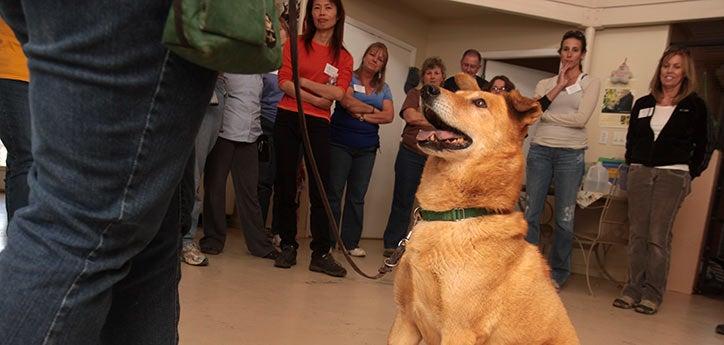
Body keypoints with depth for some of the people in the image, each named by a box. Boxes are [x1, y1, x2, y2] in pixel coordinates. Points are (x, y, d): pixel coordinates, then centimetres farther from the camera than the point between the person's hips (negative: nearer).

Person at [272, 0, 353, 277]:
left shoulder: (344, 57, 8)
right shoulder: (295, 43, 6)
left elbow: (338, 93, -6)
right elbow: (284, 82, -5)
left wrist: (302, 80, -6)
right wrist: (316, 99, -11)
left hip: (319, 125, 0)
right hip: (287, 119, 0)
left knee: (320, 188, -3)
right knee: (285, 185, 4)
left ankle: (321, 253, 2)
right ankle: (288, 246, 16)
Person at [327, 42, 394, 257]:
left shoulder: (383, 88, 15)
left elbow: (389, 116, 1)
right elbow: (347, 101, -15)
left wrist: (363, 116, -10)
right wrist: (373, 110, -5)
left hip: (367, 149, 4)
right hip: (340, 143, -4)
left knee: (357, 196, 6)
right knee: (333, 193, -2)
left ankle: (351, 242, 12)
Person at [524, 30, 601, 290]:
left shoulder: (590, 83, 6)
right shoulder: (546, 83, 13)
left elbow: (581, 118, -9)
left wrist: (546, 115, -3)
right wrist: (559, 86, -8)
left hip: (570, 153, -2)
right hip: (540, 150, 2)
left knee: (564, 218, 3)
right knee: (531, 213, 2)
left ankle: (558, 273, 17)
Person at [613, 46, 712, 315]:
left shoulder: (694, 105, 4)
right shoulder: (643, 104, 14)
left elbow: (705, 145, 6)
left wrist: (690, 173, 1)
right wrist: (633, 165, 10)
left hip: (673, 176, -4)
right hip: (639, 173, 4)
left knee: (658, 237, -7)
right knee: (637, 234, 3)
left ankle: (653, 294, 1)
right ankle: (634, 288, 9)